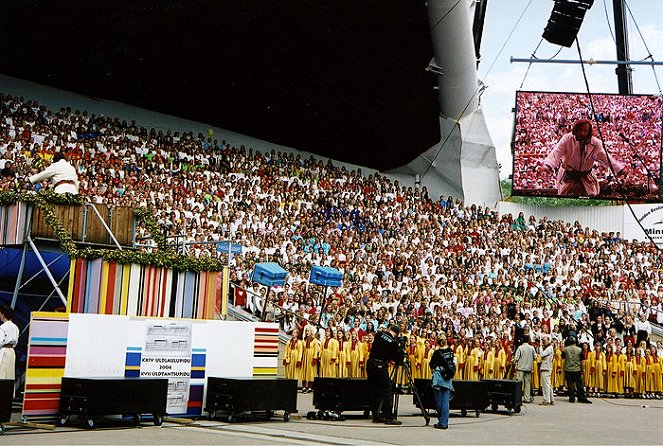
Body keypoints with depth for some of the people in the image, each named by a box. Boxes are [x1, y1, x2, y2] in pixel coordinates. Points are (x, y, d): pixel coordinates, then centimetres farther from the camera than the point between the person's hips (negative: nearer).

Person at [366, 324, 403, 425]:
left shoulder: (379, 334, 5)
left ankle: (376, 416, 15)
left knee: (374, 391, 10)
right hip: (381, 366, -6)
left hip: (370, 363, 6)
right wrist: (400, 351, 13)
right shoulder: (393, 342, -8)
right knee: (386, 391, -1)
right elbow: (397, 359, -2)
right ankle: (389, 417, -3)